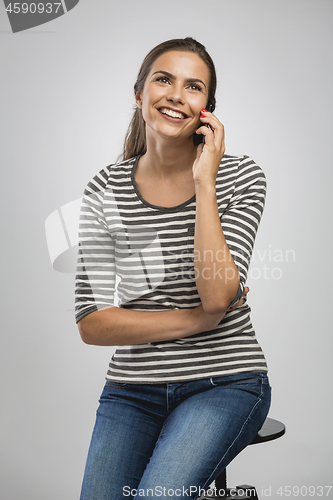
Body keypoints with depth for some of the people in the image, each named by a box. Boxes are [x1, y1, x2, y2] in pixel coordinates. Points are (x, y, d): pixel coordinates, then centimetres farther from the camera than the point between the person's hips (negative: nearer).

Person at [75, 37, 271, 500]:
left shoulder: (241, 177, -3)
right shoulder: (105, 192, -1)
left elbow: (218, 295, -18)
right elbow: (92, 324, -5)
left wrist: (204, 181, -17)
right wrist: (198, 320, -12)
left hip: (225, 384, -2)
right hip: (132, 390, 2)